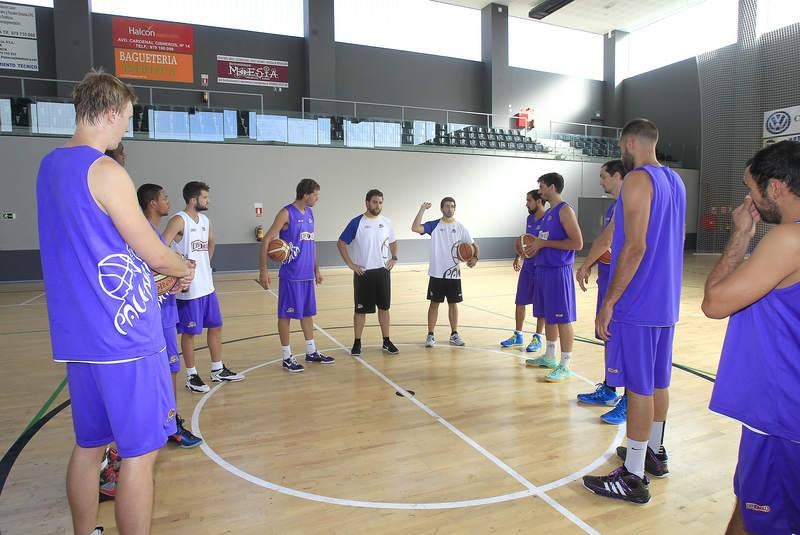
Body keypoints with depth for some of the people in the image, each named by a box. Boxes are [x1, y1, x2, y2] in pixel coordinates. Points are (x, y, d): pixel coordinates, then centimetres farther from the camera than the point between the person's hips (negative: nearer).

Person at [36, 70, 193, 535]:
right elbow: (154, 254, -12)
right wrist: (185, 269, 9)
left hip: (78, 336, 9)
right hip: (124, 338, -9)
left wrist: (151, 276, 17)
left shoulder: (50, 166, 12)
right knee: (140, 453, 2)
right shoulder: (105, 172, -15)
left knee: (89, 445, 19)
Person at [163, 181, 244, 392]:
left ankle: (218, 370, 27)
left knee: (215, 327, 13)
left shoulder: (205, 220, 10)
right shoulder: (179, 220, -14)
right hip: (188, 288, -8)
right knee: (189, 332, 4)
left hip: (207, 286, 8)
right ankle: (191, 376, 18)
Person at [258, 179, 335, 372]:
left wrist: (316, 269, 19)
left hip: (307, 274, 8)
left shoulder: (310, 213, 11)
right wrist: (263, 271, -19)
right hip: (291, 275, -8)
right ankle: (287, 357, 12)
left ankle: (311, 352, 27)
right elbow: (267, 241, -14)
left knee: (308, 313, 15)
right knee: (286, 314, 2)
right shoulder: (286, 213, -11)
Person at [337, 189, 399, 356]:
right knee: (361, 309, 4)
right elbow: (341, 243, -4)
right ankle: (357, 343, 16)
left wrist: (394, 258, 3)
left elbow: (393, 242, 19)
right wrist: (350, 264, -9)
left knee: (384, 307, 10)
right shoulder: (357, 222, -8)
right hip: (363, 273, -3)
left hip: (382, 271, 4)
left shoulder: (386, 222, 5)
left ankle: (386, 342, 21)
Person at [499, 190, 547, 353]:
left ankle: (538, 337, 16)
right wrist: (519, 257, 12)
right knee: (520, 302, 11)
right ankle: (517, 335, 24)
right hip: (527, 266, 7)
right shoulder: (529, 219, 10)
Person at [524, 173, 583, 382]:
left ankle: (565, 366, 2)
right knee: (548, 315, 16)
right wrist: (536, 247, 6)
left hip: (559, 271, -9)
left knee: (562, 318, -4)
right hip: (543, 269, 9)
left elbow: (577, 243, -19)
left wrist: (544, 243, -18)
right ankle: (549, 357, 28)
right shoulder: (548, 212, 16)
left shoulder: (564, 210, -11)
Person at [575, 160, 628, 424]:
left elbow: (606, 239, -18)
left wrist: (585, 266, -10)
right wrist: (589, 266, 14)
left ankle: (629, 401, 3)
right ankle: (608, 390, 28)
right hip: (607, 278, 10)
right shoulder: (613, 206, 17)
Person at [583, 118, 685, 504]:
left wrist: (609, 303, -19)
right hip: (665, 301, 9)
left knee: (639, 387, -2)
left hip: (638, 304, -9)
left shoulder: (637, 180, -14)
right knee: (658, 381, 18)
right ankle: (655, 453, 34)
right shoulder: (675, 181, 14)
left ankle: (633, 477, 8)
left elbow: (635, 247, -22)